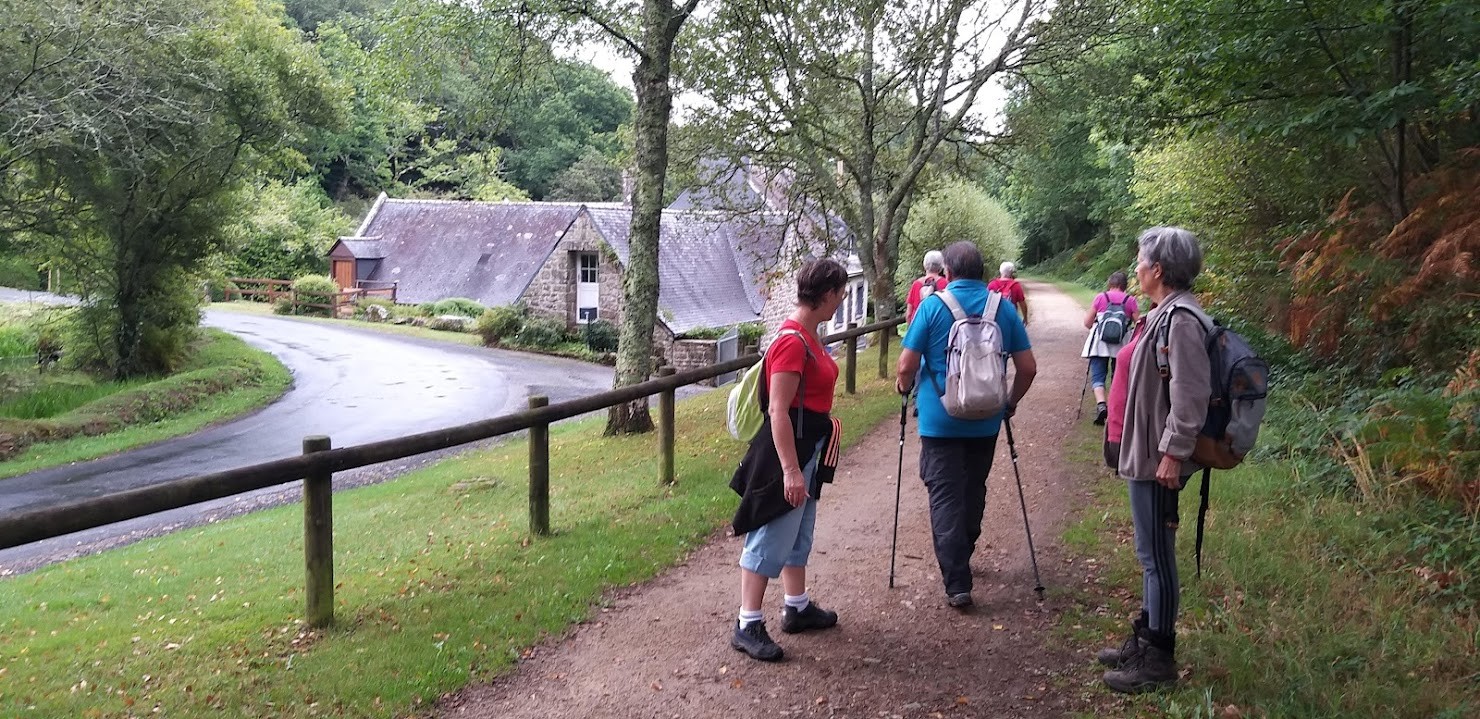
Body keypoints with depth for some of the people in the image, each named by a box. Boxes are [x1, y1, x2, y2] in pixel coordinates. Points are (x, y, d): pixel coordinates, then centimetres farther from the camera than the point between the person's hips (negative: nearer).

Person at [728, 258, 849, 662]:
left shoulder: (807, 336, 8)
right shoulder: (792, 342, -23)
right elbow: (778, 411, -25)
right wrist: (790, 470, -26)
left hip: (809, 448, 10)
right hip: (789, 450, -10)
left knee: (799, 534, 21)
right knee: (772, 538, -3)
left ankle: (798, 608, 35)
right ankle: (747, 626, 5)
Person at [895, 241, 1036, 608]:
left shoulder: (933, 305, -9)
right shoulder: (1004, 308, 1)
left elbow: (907, 365, -11)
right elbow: (1028, 367, 1)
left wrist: (903, 385, 11)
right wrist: (1012, 401, 17)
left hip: (940, 420, -4)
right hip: (985, 421, 4)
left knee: (945, 496, -1)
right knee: (973, 492, 19)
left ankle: (957, 582, -6)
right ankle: (960, 558, 36)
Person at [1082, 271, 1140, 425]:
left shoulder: (1100, 297, 2)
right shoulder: (1130, 300, 2)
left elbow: (1087, 323, 4)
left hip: (1100, 342, -1)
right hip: (1122, 344, 1)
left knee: (1097, 375, -2)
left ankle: (1101, 404, -25)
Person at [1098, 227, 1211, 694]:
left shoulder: (1181, 320, -20)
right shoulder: (1165, 313, 11)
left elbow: (1191, 395, -25)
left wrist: (1174, 453, -23)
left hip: (1159, 460, -10)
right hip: (1145, 455, 10)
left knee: (1156, 558, -1)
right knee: (1151, 556, 18)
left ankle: (1158, 660, 9)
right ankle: (1145, 641, 31)